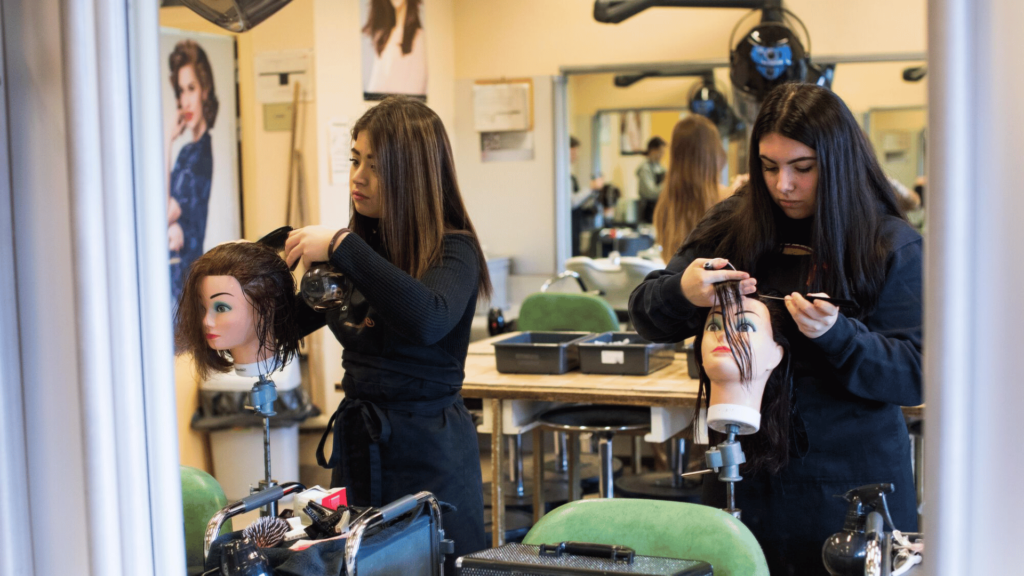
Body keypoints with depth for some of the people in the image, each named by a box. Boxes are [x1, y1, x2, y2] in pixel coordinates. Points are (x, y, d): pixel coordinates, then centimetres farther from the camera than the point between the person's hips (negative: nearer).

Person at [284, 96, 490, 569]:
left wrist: (343, 249, -29)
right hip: (356, 441, 6)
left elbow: (429, 320, -35)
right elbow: (289, 323, 15)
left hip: (426, 450, -6)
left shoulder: (452, 250, -12)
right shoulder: (360, 243, 5)